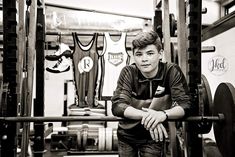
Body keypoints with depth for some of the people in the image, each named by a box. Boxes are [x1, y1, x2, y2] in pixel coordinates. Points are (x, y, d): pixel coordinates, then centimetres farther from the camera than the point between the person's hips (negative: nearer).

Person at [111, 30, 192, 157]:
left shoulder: (172, 72, -17)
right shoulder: (128, 72, -16)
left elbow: (186, 105, -22)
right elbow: (117, 105, -25)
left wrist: (163, 114, -42)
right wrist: (145, 115, -41)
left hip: (154, 136, -1)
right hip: (127, 134, 2)